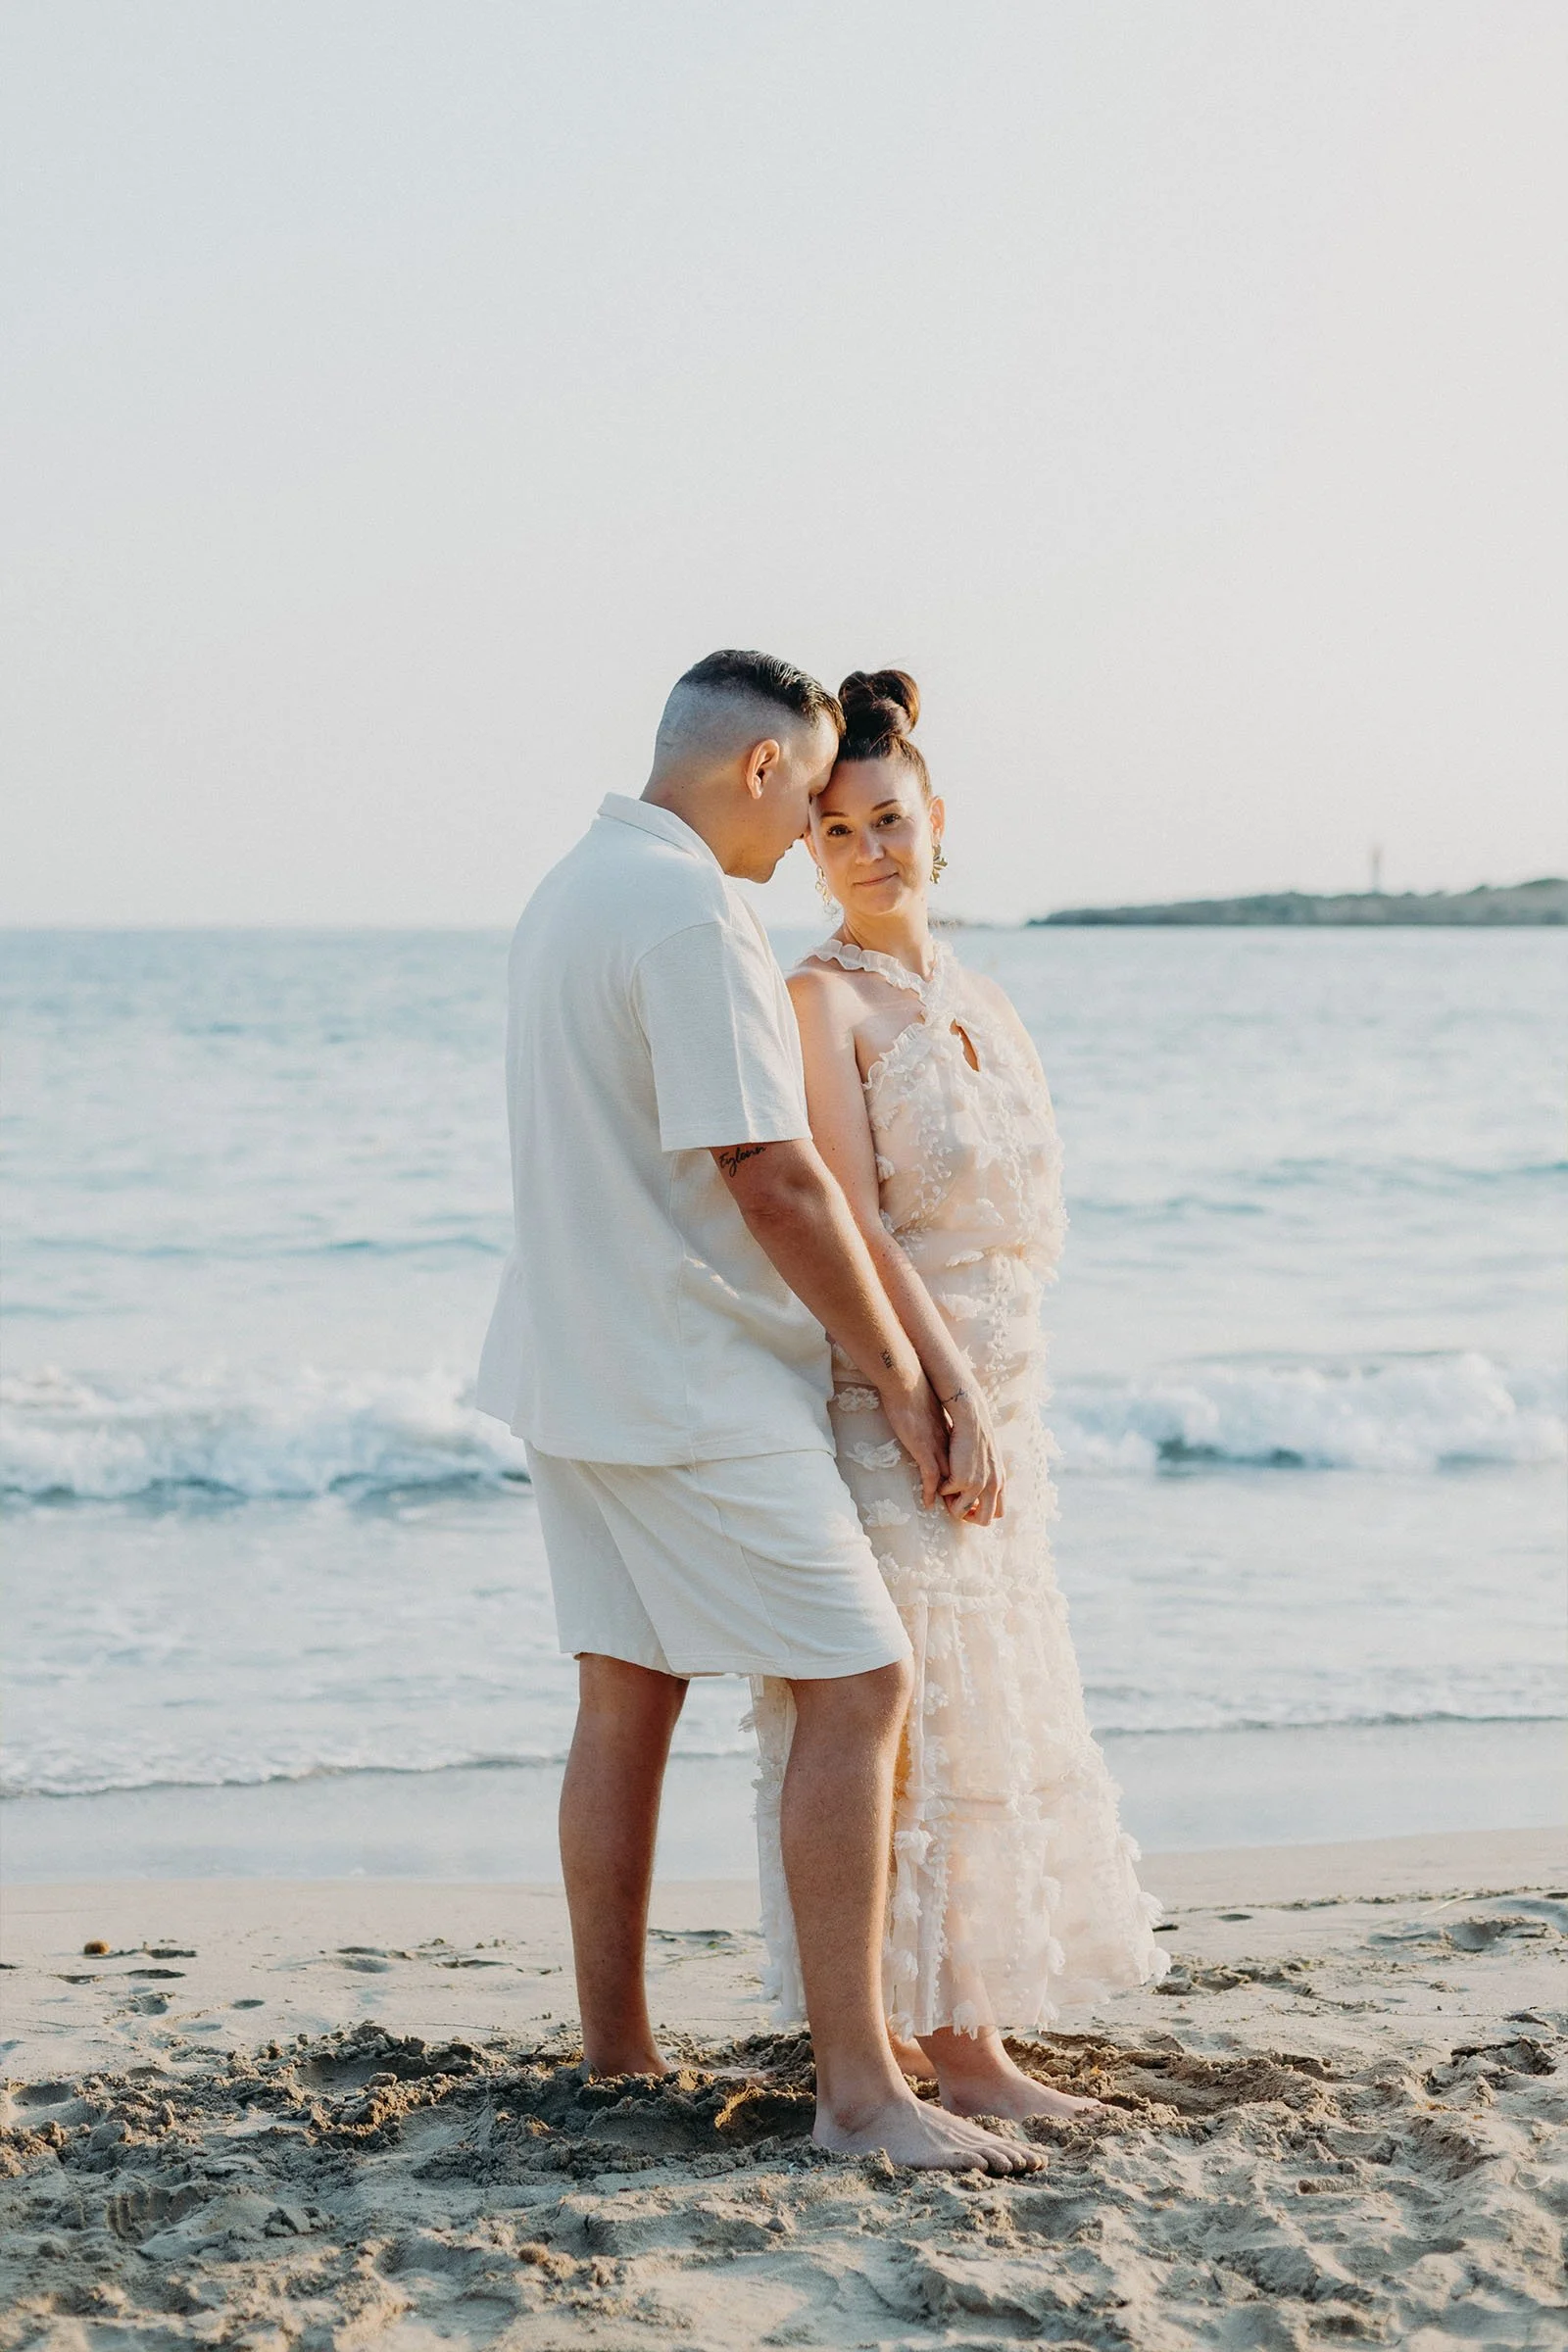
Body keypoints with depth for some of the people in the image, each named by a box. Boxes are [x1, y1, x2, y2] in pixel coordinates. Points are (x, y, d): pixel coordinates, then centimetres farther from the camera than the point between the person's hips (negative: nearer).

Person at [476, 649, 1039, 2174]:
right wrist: (898, 1376, -10)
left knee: (626, 1696, 13)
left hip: (571, 1364, 10)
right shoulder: (693, 915, -18)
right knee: (858, 1683, -7)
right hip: (692, 1385, -10)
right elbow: (771, 1179, -20)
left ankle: (613, 2062, 20)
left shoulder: (569, 889, 14)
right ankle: (857, 2087, -6)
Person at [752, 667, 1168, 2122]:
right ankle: (961, 2045, 1)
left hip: (991, 1397, 8)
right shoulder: (820, 1000, -9)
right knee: (922, 1716, -5)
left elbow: (1034, 1224, 13)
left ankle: (886, 2022, 21)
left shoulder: (983, 1010, 14)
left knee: (973, 1712, 11)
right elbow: (853, 1223, -17)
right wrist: (960, 1398, -20)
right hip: (881, 1391, -8)